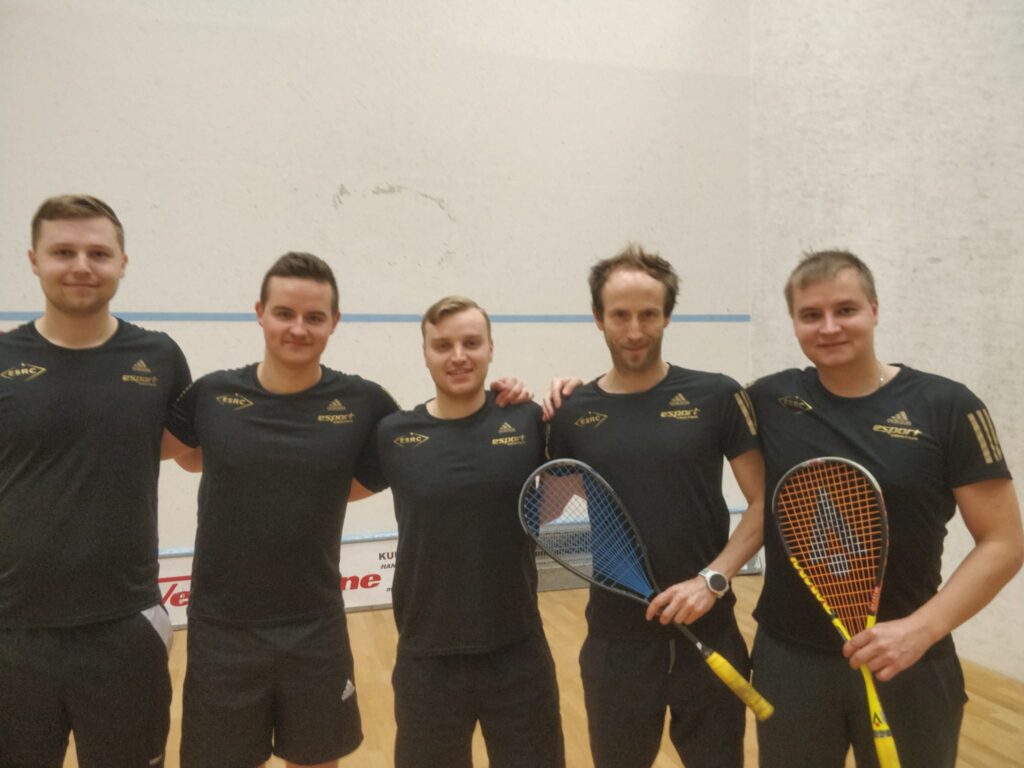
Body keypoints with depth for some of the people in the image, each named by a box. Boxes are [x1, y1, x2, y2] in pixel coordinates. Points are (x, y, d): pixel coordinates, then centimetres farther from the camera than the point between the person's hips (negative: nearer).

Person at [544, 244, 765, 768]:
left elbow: (764, 503, -2)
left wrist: (713, 578, -13)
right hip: (616, 640, 1)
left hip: (708, 634, 0)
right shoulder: (572, 414, -1)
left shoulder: (717, 396, -5)